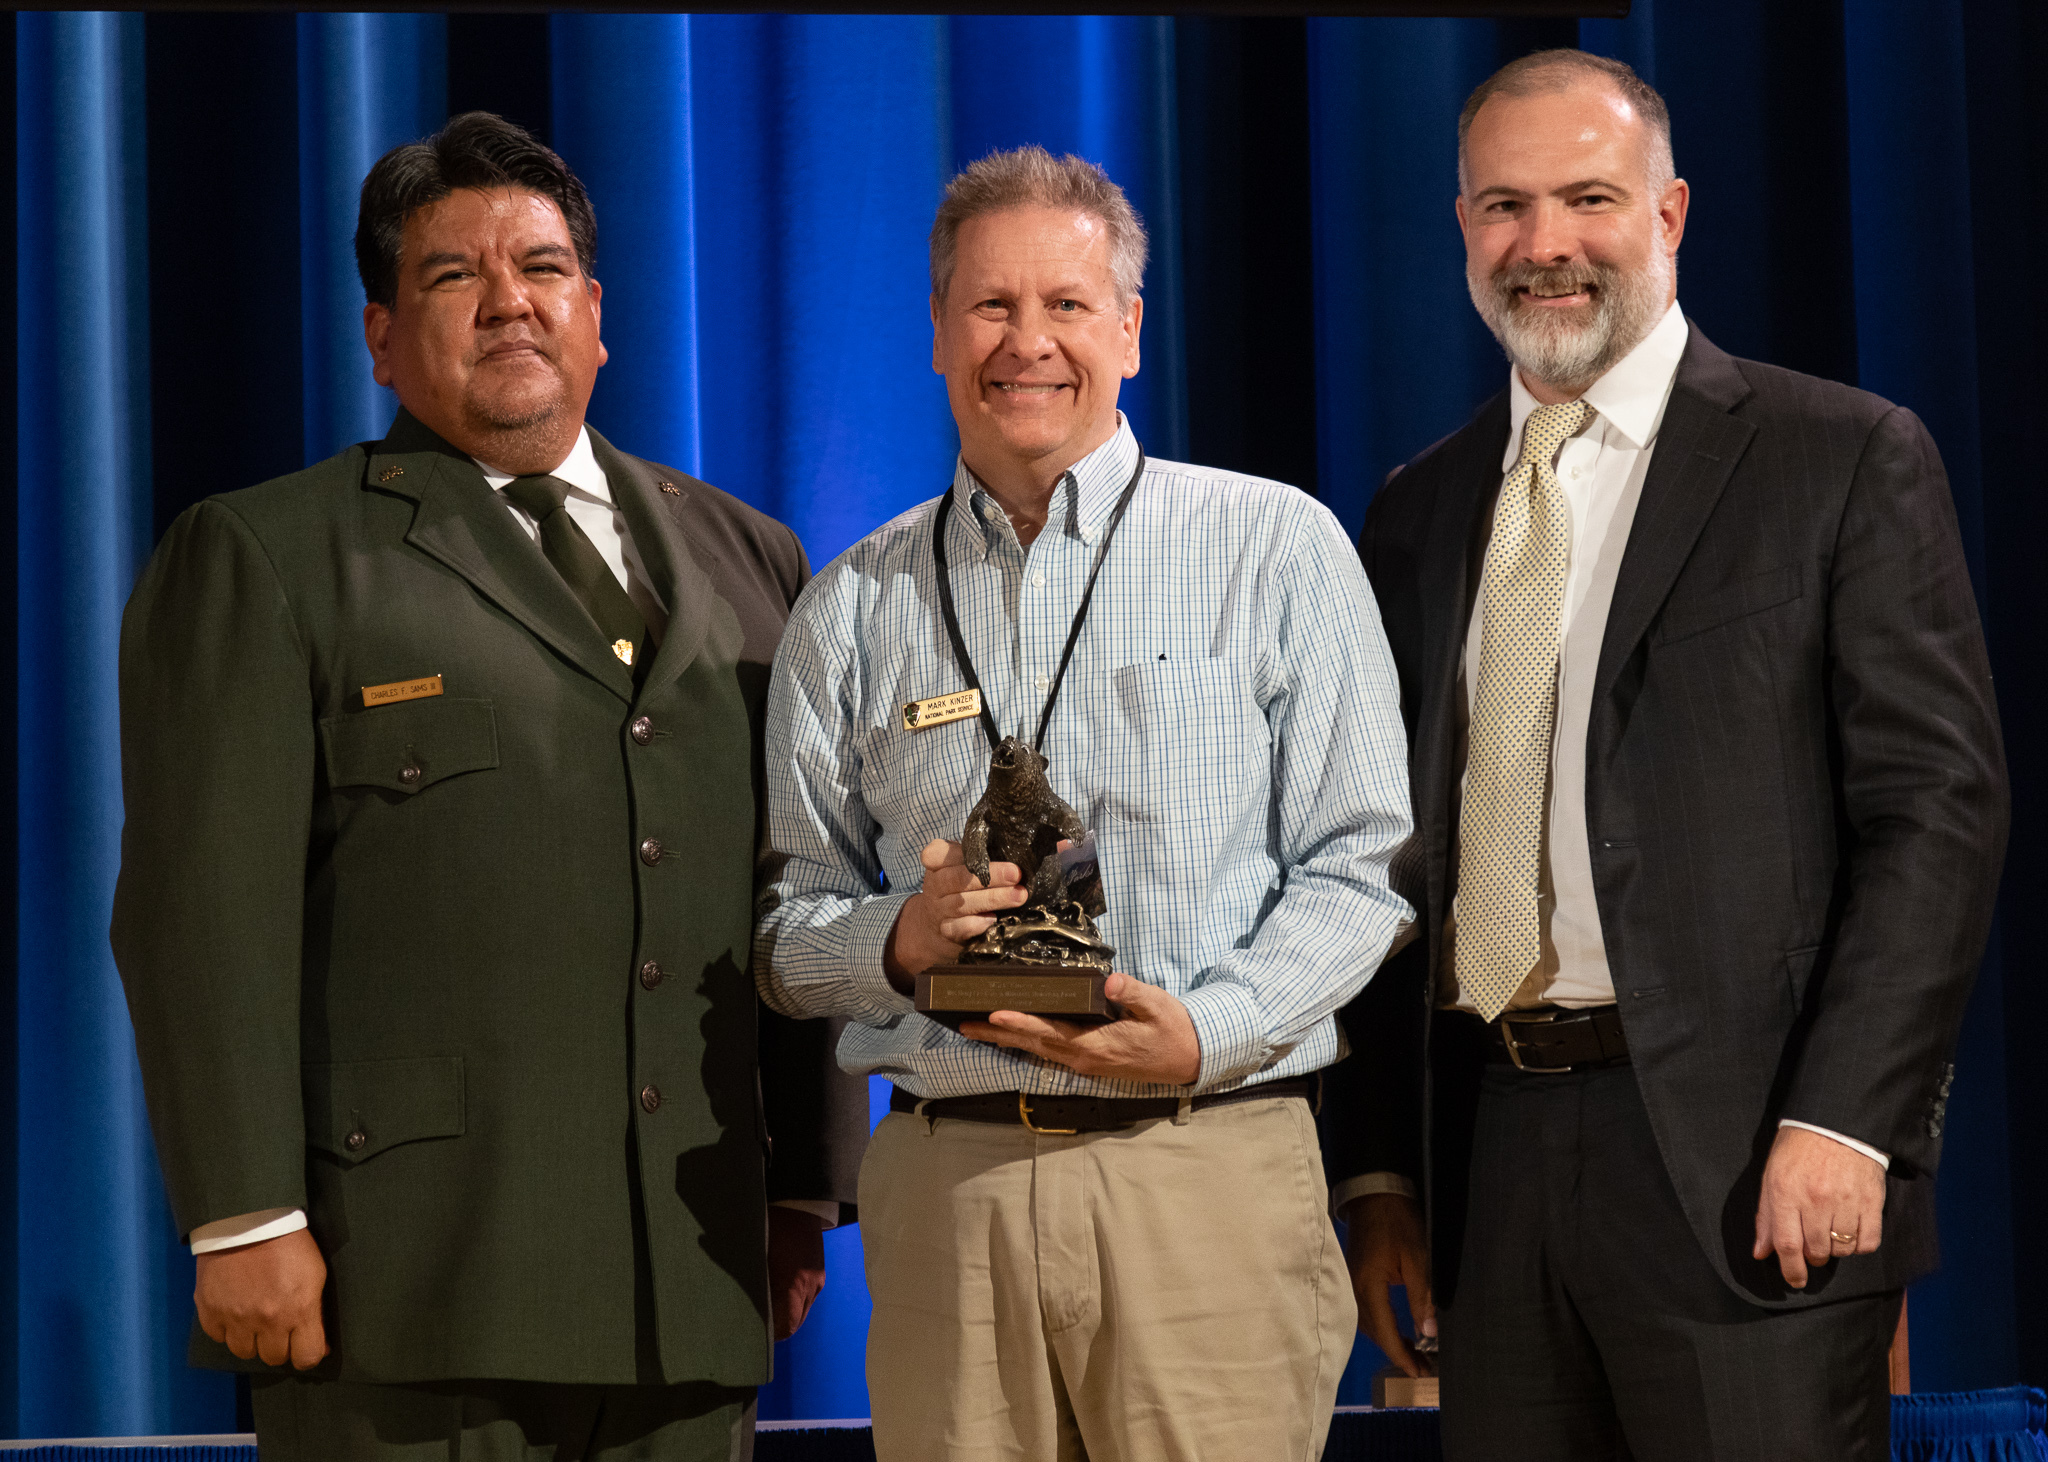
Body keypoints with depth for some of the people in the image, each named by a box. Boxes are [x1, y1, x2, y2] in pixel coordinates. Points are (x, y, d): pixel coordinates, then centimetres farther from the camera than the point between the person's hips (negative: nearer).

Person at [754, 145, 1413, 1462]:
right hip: (944, 1190, 2)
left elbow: (1361, 862, 1)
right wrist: (897, 940, -10)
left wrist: (1208, 1033, -13)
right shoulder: (855, 610, 12)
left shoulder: (1278, 548, 5)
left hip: (1210, 1175, -2)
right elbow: (786, 925, 11)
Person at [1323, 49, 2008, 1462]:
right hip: (1487, 1160, 5)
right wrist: (1376, 1166, 9)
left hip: (1740, 1170, -4)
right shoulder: (1420, 512, 16)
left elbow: (1939, 803, -6)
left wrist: (1843, 1124, -14)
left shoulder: (1849, 460, 0)